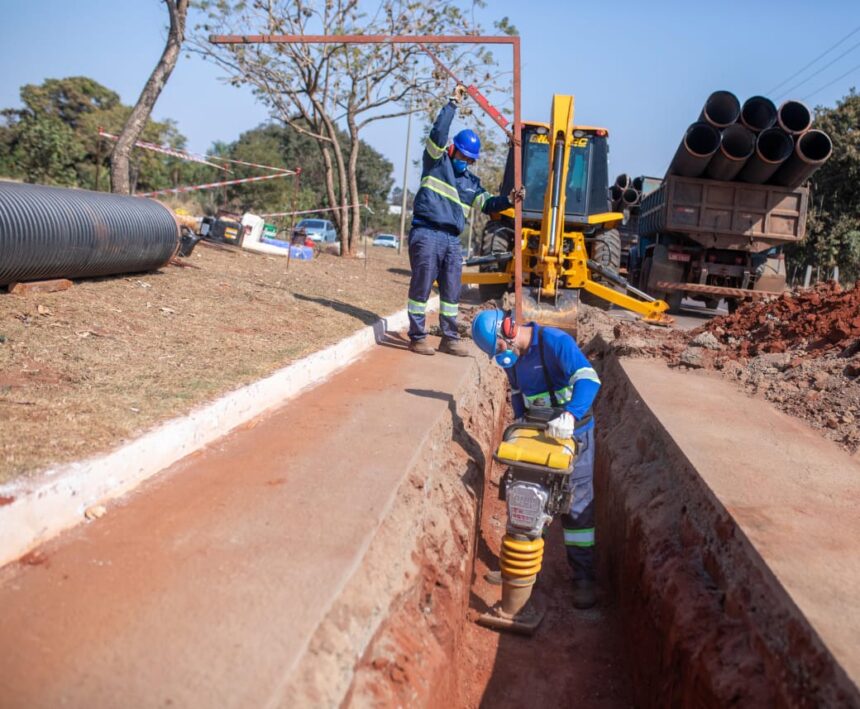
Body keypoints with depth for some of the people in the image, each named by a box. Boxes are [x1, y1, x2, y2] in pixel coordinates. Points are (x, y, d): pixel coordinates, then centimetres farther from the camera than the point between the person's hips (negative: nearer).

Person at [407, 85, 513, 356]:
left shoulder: (471, 181, 20)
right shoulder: (436, 161, 4)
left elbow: (486, 204, 15)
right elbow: (438, 133, -10)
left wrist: (509, 200, -1)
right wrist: (453, 103, -8)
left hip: (452, 240, 6)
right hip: (427, 234, -6)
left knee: (451, 291, 8)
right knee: (421, 286, -3)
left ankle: (450, 338, 17)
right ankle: (417, 337, 4)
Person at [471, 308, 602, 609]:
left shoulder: (556, 341, -23)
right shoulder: (509, 355, -1)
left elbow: (588, 379, -35)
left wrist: (570, 416, -49)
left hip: (573, 433, -6)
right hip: (536, 433, 6)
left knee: (577, 505, -1)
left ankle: (583, 577, 8)